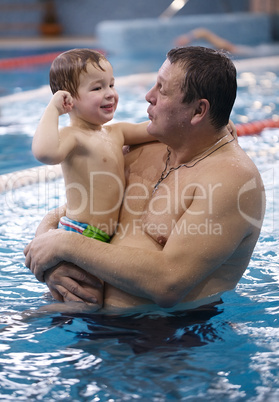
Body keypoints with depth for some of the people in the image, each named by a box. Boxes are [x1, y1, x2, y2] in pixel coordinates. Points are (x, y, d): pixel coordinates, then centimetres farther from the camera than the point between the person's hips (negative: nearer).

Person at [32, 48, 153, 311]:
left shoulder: (116, 132, 11)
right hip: (79, 236, -9)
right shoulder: (72, 136, -16)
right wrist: (53, 108, -28)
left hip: (107, 237, 9)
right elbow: (44, 151, -39)